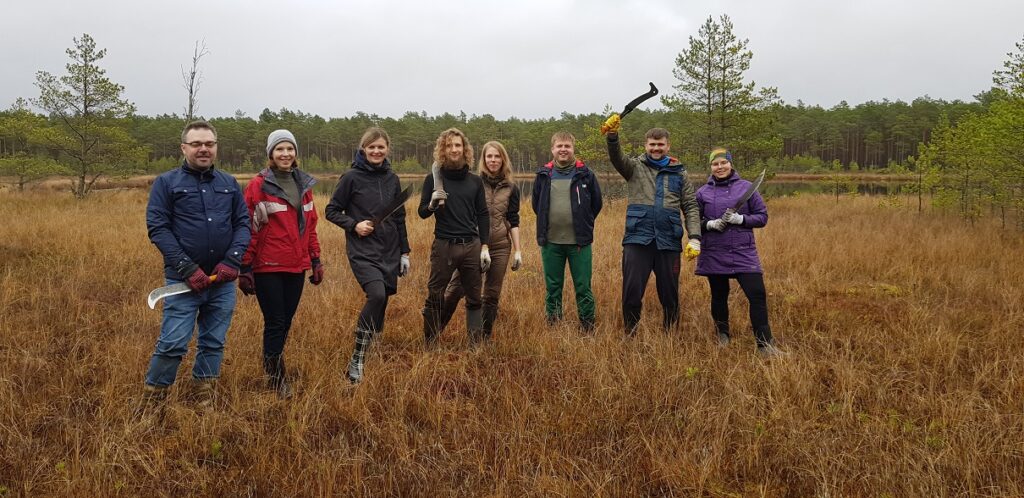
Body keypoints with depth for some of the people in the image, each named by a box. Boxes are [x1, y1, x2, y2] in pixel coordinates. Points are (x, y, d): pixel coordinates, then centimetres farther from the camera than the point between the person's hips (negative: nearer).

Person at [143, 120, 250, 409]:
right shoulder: (166, 183, 1)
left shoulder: (229, 184, 11)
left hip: (223, 280, 4)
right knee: (173, 344, -6)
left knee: (214, 343, 11)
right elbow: (157, 228, -6)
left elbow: (243, 223, 8)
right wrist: (187, 268, -15)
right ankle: (150, 406, 12)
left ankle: (205, 403, 25)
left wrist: (232, 261, -9)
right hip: (184, 280, -4)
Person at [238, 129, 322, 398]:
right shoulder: (258, 185, -7)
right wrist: (245, 269, -10)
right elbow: (248, 229, -8)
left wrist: (316, 260, 14)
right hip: (268, 268, -5)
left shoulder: (304, 184, 10)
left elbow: (310, 226, 15)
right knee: (275, 323, 0)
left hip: (296, 267, 5)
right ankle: (276, 379, 13)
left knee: (286, 322, 12)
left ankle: (272, 368, 28)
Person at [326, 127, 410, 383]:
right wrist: (354, 224, -15)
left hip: (389, 253, 5)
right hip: (362, 252, -5)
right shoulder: (352, 177, -4)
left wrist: (405, 252, 15)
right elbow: (332, 210, 2)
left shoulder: (392, 179, 10)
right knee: (377, 295, -26)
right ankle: (357, 361, -17)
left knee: (381, 305, 8)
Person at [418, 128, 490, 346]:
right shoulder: (433, 179, 0)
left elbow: (482, 215, 9)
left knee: (474, 299, 8)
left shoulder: (475, 181, 8)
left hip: (471, 246, 3)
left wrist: (484, 247, 3)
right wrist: (432, 204, -19)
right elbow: (422, 213, 3)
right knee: (435, 297, 2)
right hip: (443, 246, -2)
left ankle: (477, 344, 16)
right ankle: (429, 344, 15)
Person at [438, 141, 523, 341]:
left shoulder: (511, 188, 7)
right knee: (455, 288, -8)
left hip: (500, 246, 2)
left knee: (492, 294, 8)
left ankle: (485, 336, 20)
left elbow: (513, 221, 8)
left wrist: (517, 251, 5)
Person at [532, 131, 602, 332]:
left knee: (583, 288, 2)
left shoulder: (585, 174, -1)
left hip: (580, 242, -2)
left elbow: (596, 203, 9)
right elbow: (536, 203, 17)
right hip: (551, 242, 2)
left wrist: (583, 224, 10)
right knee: (552, 287, 11)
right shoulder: (544, 174, 4)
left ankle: (588, 329, 13)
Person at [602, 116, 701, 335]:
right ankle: (630, 335, 15)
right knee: (632, 292, -2)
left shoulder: (678, 173, 11)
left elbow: (691, 207, 8)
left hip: (669, 242, 2)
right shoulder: (635, 167, 7)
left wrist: (694, 237, -5)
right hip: (637, 239, -1)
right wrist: (613, 136, -33)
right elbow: (616, 158, -13)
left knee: (670, 293, 10)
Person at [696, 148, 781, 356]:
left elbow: (762, 216, 4)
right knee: (719, 296, 12)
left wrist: (741, 219, -14)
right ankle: (723, 336, 31)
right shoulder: (703, 192, 6)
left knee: (757, 295, -9)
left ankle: (765, 344, -2)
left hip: (743, 252, -1)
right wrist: (709, 224, -10)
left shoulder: (746, 187, 3)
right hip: (714, 254, 1)